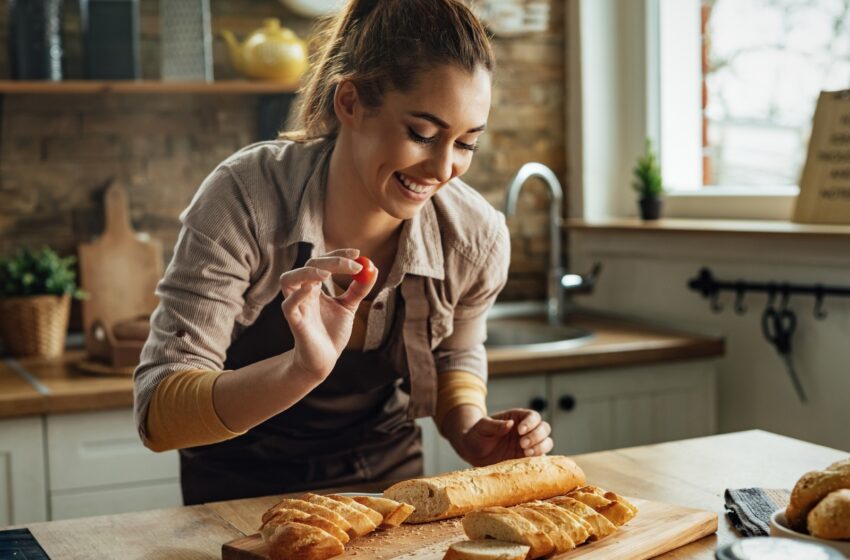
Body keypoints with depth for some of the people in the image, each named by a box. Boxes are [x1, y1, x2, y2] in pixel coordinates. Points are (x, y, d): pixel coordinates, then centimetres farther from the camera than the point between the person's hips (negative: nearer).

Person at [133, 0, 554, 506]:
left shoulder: (478, 238, -15)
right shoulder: (245, 199, -25)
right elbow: (157, 414, -27)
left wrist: (472, 434, -13)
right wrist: (303, 370, -43)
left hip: (388, 478, 2)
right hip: (242, 493, -1)